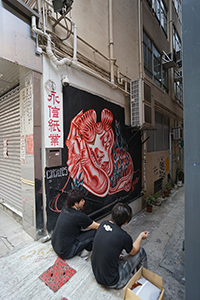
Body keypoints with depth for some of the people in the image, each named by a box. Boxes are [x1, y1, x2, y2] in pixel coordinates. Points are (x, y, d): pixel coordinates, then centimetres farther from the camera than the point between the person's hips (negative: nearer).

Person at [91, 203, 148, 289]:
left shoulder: (103, 224, -11)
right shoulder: (124, 236, -27)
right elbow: (133, 252, -4)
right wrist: (140, 236, 10)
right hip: (111, 282, -6)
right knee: (141, 251, 4)